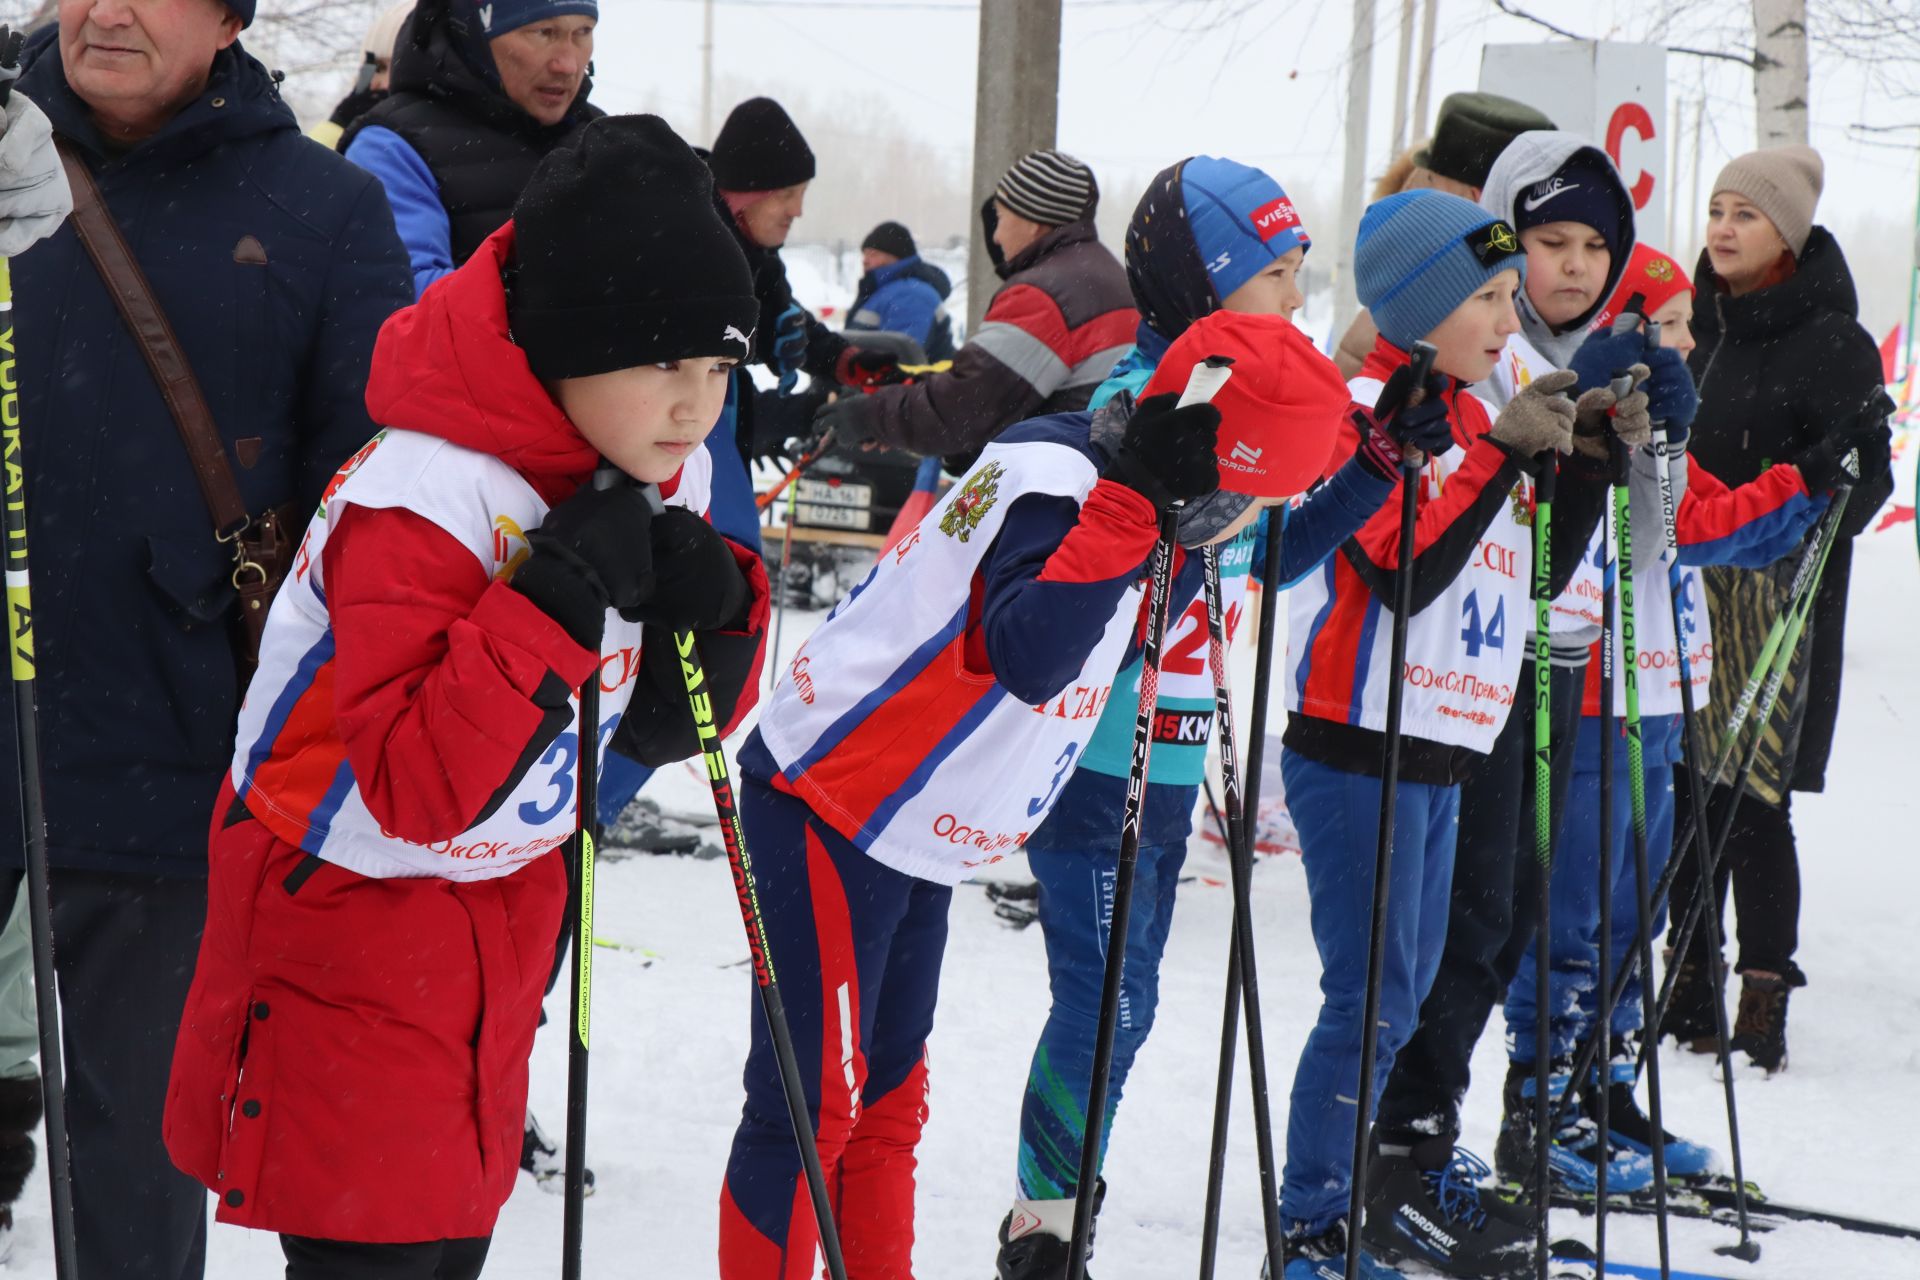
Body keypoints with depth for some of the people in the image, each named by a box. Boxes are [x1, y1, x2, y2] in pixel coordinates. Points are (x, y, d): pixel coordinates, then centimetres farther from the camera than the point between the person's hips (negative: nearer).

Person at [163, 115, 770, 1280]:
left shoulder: (661, 481, -5)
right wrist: (560, 600, -39)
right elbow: (417, 790, -33)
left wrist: (715, 612, -18)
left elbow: (669, 727, 2)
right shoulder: (423, 503, -28)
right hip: (349, 923, -7)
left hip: (502, 914, 7)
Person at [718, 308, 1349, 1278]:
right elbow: (1030, 659, -38)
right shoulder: (1051, 484, -23)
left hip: (912, 831, 10)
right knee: (814, 1098, -6)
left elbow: (1117, 637, 20)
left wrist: (1182, 544, 6)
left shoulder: (1109, 488, 5)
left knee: (888, 1094, 17)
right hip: (832, 812, -10)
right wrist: (1132, 506, -37)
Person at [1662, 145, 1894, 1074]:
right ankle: (1690, 987, 20)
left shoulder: (1833, 343, -6)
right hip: (1685, 591, 6)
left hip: (1775, 601, -6)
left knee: (1752, 803, -6)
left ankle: (1763, 1005, 3)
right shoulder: (1696, 327, 13)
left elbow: (1868, 475, -9)